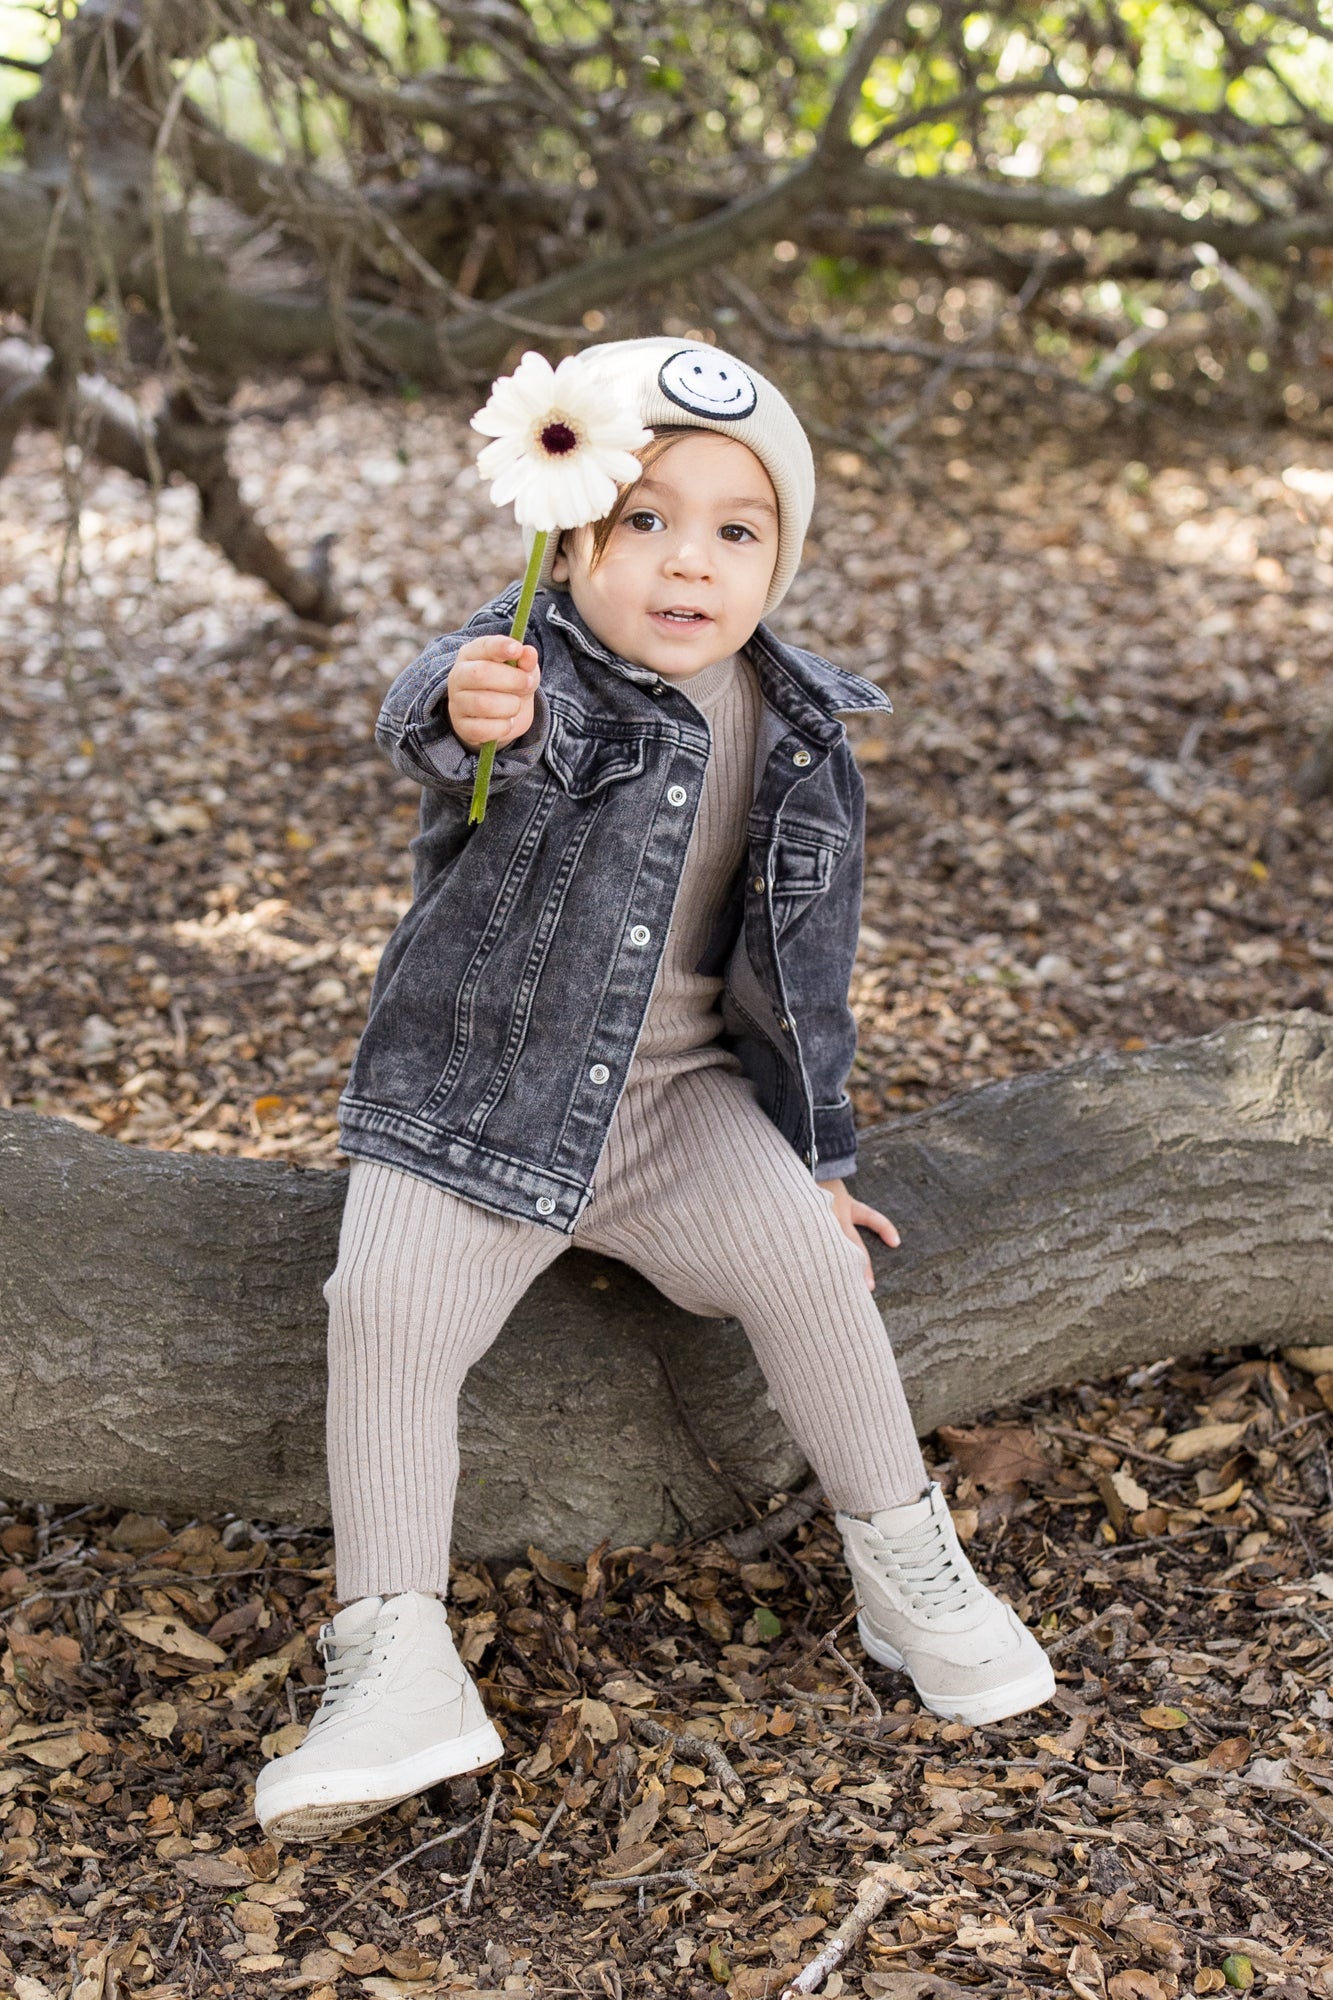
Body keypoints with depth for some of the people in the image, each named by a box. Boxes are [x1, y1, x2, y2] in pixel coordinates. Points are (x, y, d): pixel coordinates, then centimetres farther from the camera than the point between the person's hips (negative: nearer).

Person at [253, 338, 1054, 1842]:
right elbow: (433, 719, -39)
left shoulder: (793, 735, 3)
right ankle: (396, 1661, -8)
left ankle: (902, 1558, 9)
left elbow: (806, 963, 14)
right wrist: (467, 712, -64)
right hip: (479, 1087, -3)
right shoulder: (535, 670, -13)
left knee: (807, 1266, -16)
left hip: (682, 1089, 3)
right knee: (387, 1310, -21)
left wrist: (816, 1155, 14)